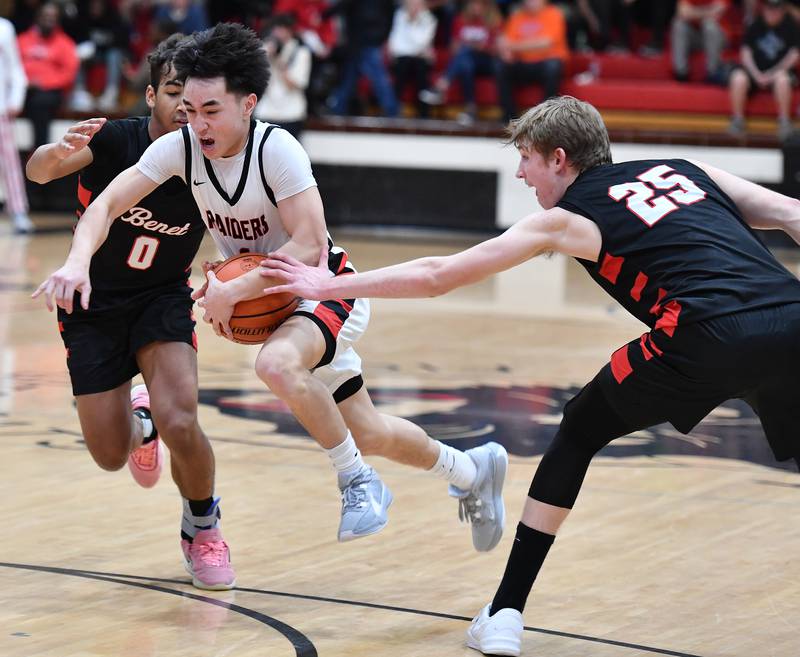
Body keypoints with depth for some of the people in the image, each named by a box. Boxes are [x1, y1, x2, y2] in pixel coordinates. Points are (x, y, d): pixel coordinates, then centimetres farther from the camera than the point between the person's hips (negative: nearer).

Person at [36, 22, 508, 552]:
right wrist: (79, 261, -33)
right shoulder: (180, 147, -13)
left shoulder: (276, 149, -27)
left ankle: (359, 482, -18)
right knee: (368, 436, 13)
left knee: (277, 363, -38)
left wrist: (234, 291, -34)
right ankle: (472, 472, 39)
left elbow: (309, 246, -30)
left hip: (324, 289, -6)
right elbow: (107, 204, -15)